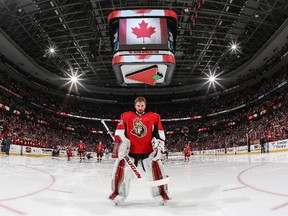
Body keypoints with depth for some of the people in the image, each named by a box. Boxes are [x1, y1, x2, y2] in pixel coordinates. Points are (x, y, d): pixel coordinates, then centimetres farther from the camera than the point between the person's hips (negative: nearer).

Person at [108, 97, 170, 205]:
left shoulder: (154, 117, 2)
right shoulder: (125, 116, 4)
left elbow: (159, 133, 1)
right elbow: (119, 133, 2)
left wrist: (159, 145, -10)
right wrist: (121, 144, -9)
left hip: (148, 150, 0)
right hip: (130, 150, 1)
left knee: (156, 170, -4)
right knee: (121, 171, -4)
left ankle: (160, 193, 14)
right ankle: (119, 194, 14)